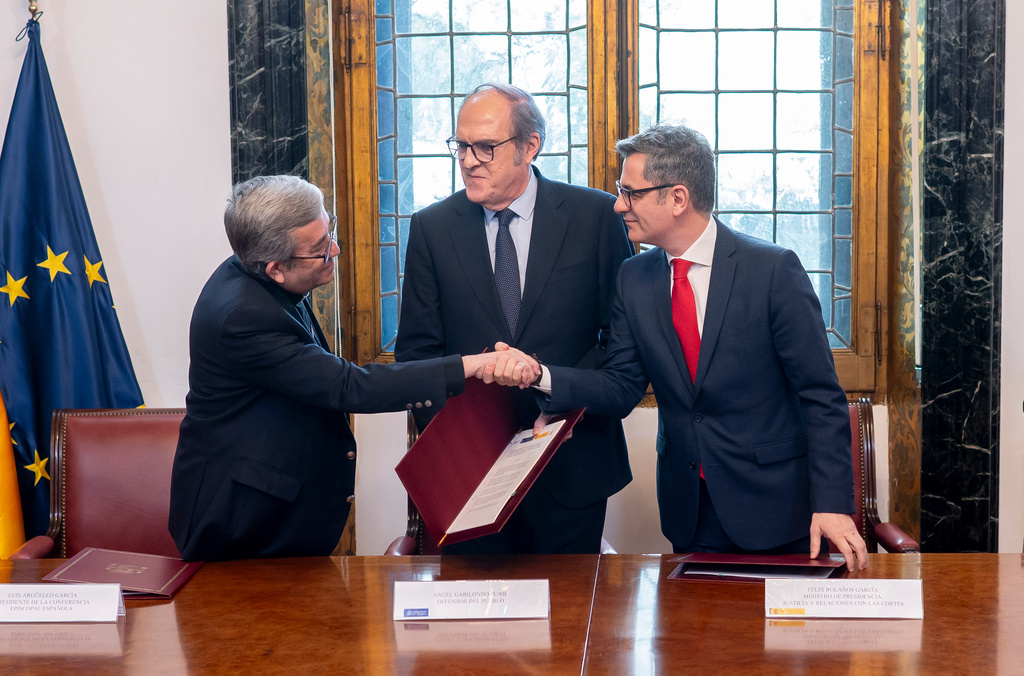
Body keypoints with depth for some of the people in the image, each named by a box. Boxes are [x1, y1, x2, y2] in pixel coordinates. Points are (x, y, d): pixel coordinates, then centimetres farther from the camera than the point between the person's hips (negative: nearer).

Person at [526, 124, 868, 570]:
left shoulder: (774, 270, -13)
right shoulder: (633, 279, 3)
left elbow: (821, 396, -12)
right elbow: (621, 390, 2)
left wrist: (831, 503, -18)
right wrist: (542, 377, -15)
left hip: (773, 508, -4)